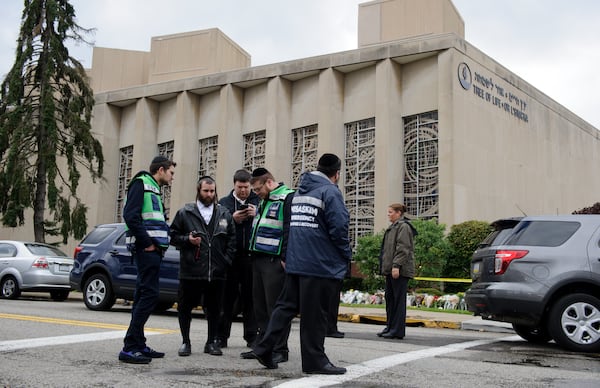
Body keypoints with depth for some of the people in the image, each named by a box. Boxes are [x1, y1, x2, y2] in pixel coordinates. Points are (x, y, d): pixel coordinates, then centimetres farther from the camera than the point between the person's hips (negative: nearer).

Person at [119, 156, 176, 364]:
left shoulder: (155, 190, 25)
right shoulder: (141, 183, -4)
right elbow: (130, 215, -17)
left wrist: (161, 243, 7)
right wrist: (147, 243, -16)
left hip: (153, 250, 10)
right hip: (146, 249, -10)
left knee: (143, 296, 11)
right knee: (149, 295, -13)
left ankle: (139, 345, 17)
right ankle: (129, 348, -11)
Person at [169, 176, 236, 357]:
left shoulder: (224, 214, 11)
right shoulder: (184, 213, 5)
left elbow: (232, 239, 11)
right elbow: (173, 236, 6)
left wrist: (226, 260, 1)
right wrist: (187, 240, -11)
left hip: (217, 272, 2)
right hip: (190, 270, -2)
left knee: (214, 309, 9)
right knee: (185, 307, 4)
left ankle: (212, 342, 23)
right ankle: (185, 342, 20)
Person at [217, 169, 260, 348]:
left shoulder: (258, 201, 8)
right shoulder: (224, 203, 12)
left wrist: (257, 215, -14)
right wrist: (232, 219, -10)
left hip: (251, 257, 0)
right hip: (230, 256, 1)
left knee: (250, 298, 4)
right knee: (228, 296, 3)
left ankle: (252, 336, 11)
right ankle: (221, 336, 10)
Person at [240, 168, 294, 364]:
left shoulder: (287, 198, -8)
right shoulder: (263, 201, 21)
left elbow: (290, 230, -15)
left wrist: (285, 258, -19)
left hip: (275, 261, -9)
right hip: (259, 259, 9)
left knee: (277, 307, -5)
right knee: (260, 306, 12)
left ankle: (279, 350, 1)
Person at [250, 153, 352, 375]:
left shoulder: (299, 192, 16)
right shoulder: (330, 191, -9)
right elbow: (339, 227, -17)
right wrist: (347, 256, -3)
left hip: (294, 262, 8)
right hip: (322, 264, -7)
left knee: (286, 306, 14)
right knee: (315, 314, -1)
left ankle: (264, 348, 10)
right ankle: (314, 360, 8)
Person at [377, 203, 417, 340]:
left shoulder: (403, 227, -9)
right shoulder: (393, 227, 21)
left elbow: (403, 249, -18)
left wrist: (396, 265, -23)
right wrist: (385, 267, 20)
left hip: (400, 270, -10)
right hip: (390, 269, 10)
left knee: (398, 299, -6)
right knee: (390, 298, 12)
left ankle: (398, 330, -3)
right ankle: (390, 327, 20)